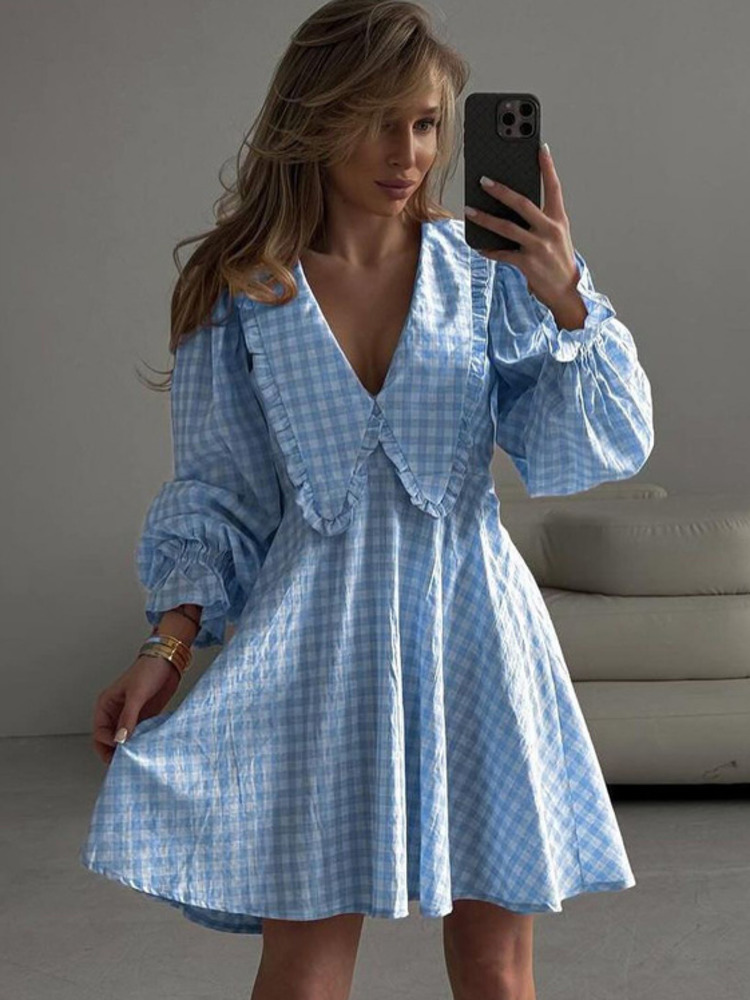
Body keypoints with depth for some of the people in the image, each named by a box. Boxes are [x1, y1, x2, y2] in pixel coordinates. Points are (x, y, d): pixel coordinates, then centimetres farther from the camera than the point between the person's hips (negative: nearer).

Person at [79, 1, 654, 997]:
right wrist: (169, 643, -6)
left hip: (468, 628, 1)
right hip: (316, 642, -1)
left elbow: (585, 454, -3)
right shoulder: (241, 292, 1)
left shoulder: (484, 274, 2)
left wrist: (568, 304, -17)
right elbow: (216, 494, 5)